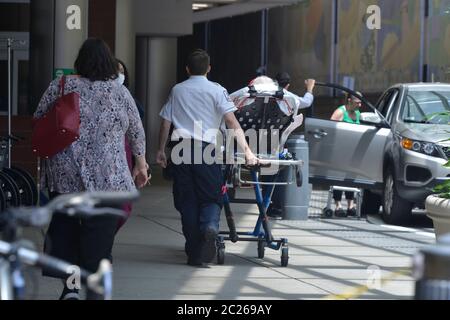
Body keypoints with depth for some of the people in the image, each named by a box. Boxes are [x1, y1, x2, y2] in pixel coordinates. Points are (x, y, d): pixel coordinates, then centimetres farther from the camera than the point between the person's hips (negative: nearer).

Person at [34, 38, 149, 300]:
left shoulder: (61, 86, 2)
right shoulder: (120, 92, 2)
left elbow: (38, 121, 8)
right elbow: (137, 132, 13)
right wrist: (141, 163, 27)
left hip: (64, 174, 1)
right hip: (107, 177, -1)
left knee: (63, 229, 8)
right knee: (100, 235, 4)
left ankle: (69, 286, -1)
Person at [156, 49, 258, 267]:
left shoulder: (177, 90, 15)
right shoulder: (216, 90, 5)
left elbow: (165, 123, 13)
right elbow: (232, 123, -4)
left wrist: (161, 151, 23)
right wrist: (247, 152, -7)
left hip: (181, 148, 2)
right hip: (206, 148, -2)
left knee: (187, 201, 6)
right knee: (211, 198, 5)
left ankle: (194, 254, 3)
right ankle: (210, 227, -28)